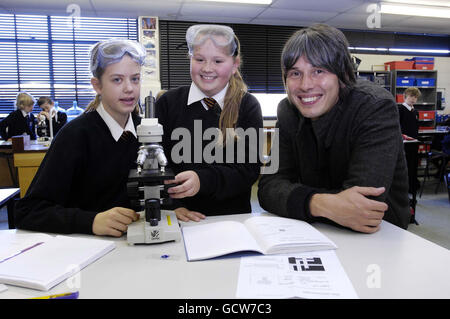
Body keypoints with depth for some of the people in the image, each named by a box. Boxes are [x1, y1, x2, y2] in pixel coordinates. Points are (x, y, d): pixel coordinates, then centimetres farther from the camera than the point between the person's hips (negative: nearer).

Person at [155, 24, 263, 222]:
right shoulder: (167, 103, 6)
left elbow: (249, 169, -5)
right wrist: (171, 206, -17)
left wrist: (202, 180, -21)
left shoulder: (248, 107, 4)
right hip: (179, 219, 0)